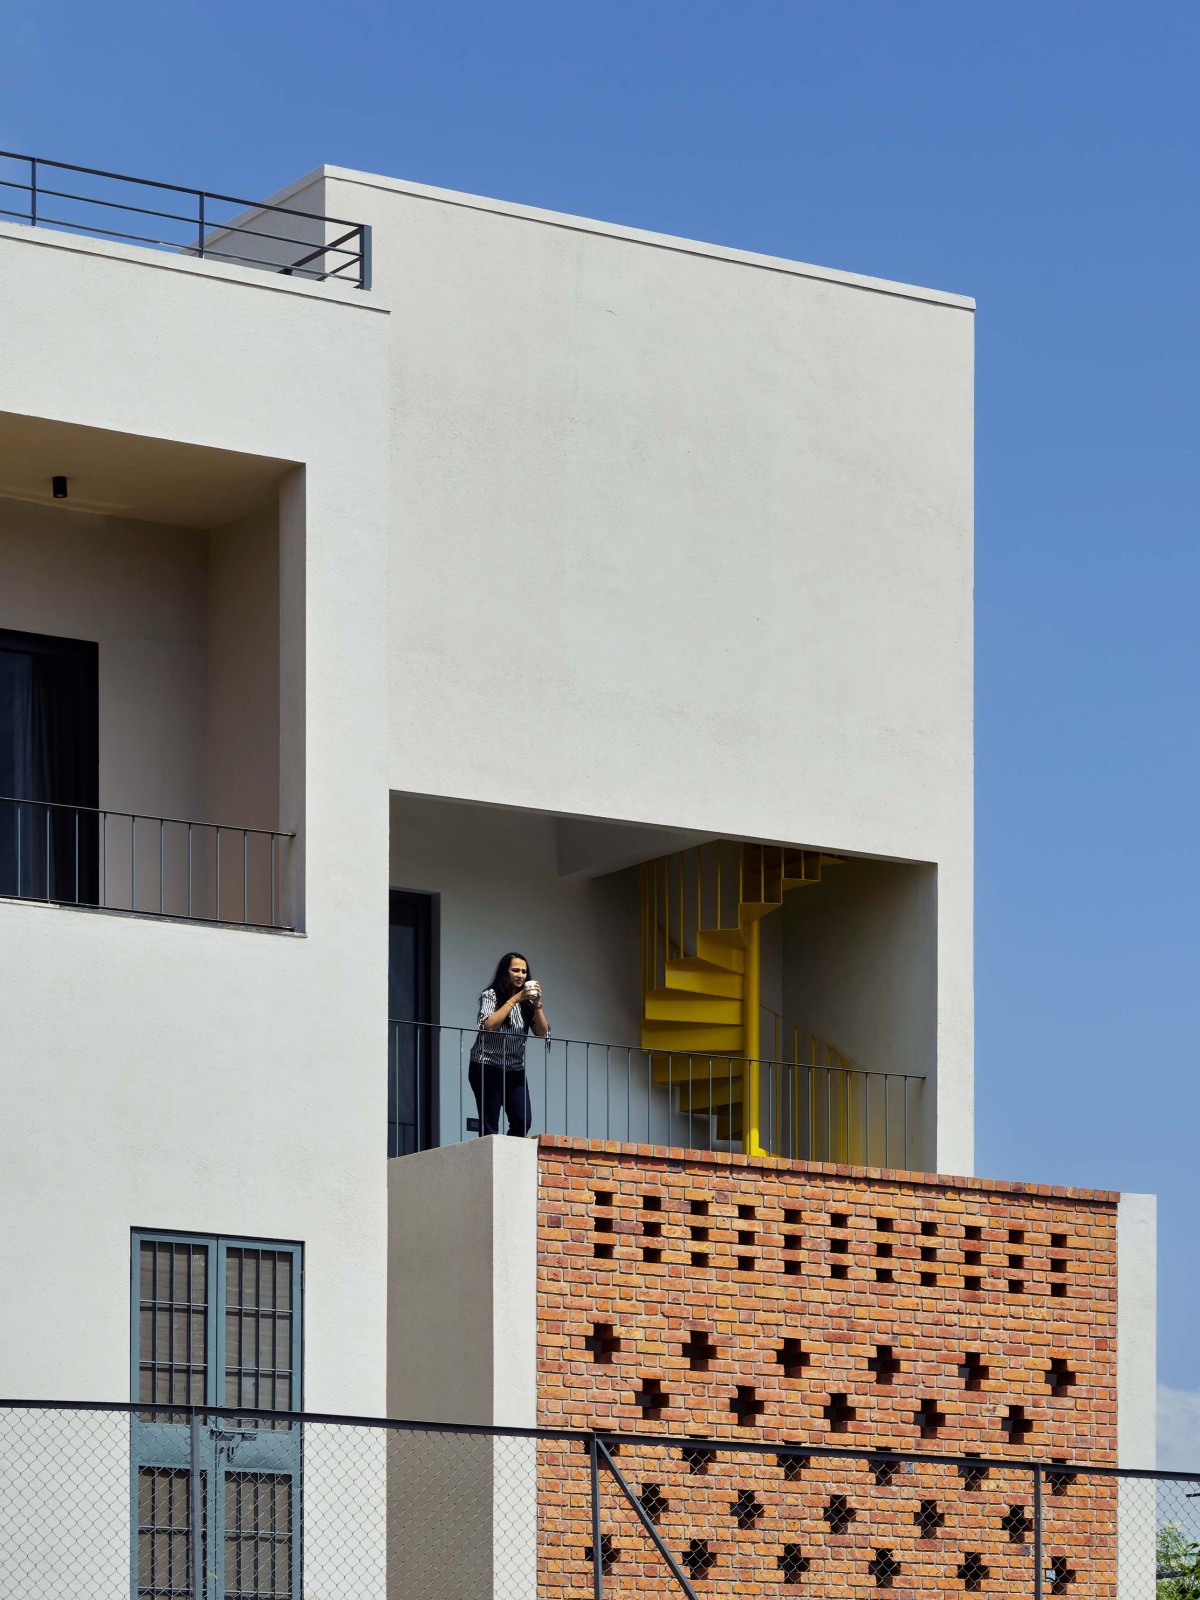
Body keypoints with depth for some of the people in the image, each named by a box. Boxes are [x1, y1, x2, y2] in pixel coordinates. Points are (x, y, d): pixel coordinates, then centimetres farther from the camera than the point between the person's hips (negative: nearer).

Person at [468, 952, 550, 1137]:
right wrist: (514, 1000, -17)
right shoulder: (491, 995, -2)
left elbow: (542, 1033, 3)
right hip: (488, 1067, -4)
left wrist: (536, 1004, -10)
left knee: (523, 1121, -10)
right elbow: (488, 1025, -19)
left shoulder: (527, 1001, 9)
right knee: (489, 1126, -7)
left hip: (515, 1071, 4)